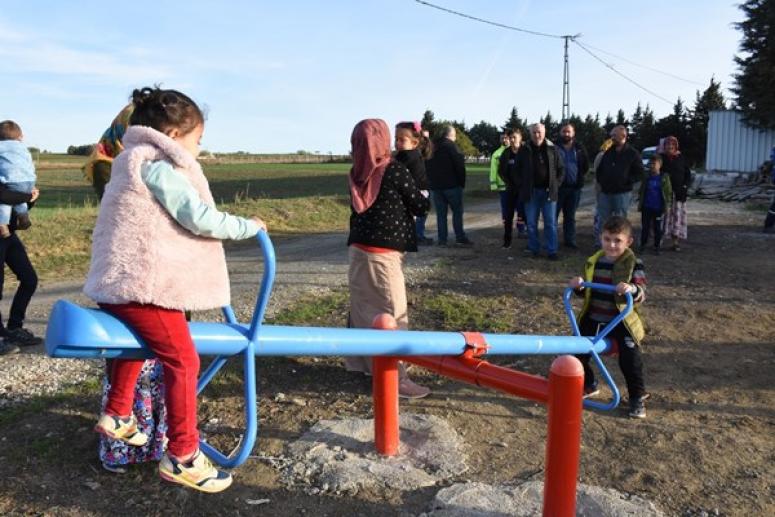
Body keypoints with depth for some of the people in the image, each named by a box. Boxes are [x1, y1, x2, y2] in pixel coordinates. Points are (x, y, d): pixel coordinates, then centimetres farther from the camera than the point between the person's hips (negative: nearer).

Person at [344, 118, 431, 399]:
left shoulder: (357, 173, 5)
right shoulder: (394, 170, -12)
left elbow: (360, 208, 9)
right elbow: (419, 206, -3)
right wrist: (427, 199, 16)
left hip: (358, 249, 7)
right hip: (383, 254, -7)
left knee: (364, 307, 16)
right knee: (391, 313, -1)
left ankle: (364, 362, 29)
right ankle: (395, 377, 4)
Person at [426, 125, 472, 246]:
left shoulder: (433, 147, 11)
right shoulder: (451, 146, -8)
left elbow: (428, 167, 15)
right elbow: (460, 165, -12)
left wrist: (431, 182, 19)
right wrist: (462, 182, -4)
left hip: (435, 185, 5)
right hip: (451, 185, -5)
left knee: (441, 213, 6)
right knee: (457, 211, 1)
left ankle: (442, 239, 4)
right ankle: (460, 237, -3)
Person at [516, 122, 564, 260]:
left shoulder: (553, 149, 3)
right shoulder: (524, 150, 3)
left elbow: (561, 169, 8)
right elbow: (517, 171, 9)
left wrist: (555, 185, -1)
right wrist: (523, 186, 0)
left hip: (548, 192, 0)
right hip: (531, 192, 0)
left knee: (551, 223, 2)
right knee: (531, 223, 6)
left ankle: (552, 251, 9)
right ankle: (533, 249, 16)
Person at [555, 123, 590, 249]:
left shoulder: (579, 148, 7)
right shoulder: (555, 147, -5)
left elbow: (586, 165, 15)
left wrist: (579, 177, 6)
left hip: (574, 187, 4)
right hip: (558, 186, -4)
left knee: (570, 216, 12)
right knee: (553, 214, 0)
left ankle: (569, 240, 19)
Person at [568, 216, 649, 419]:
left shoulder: (633, 264, -11)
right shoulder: (594, 262, 3)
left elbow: (642, 294, -17)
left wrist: (632, 290, -39)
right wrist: (578, 286, -10)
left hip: (622, 322, -4)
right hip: (592, 319, 5)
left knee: (630, 361, -3)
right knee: (578, 353, 9)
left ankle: (638, 397, 20)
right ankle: (588, 385, 34)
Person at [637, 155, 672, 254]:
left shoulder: (664, 177, -3)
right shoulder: (646, 177, 4)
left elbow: (669, 191, 1)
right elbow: (641, 191, 11)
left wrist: (666, 204, -6)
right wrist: (640, 203, 6)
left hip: (658, 208, -2)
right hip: (646, 207, 2)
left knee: (657, 228, 6)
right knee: (645, 227, 7)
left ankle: (657, 246, 15)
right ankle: (642, 245, 16)